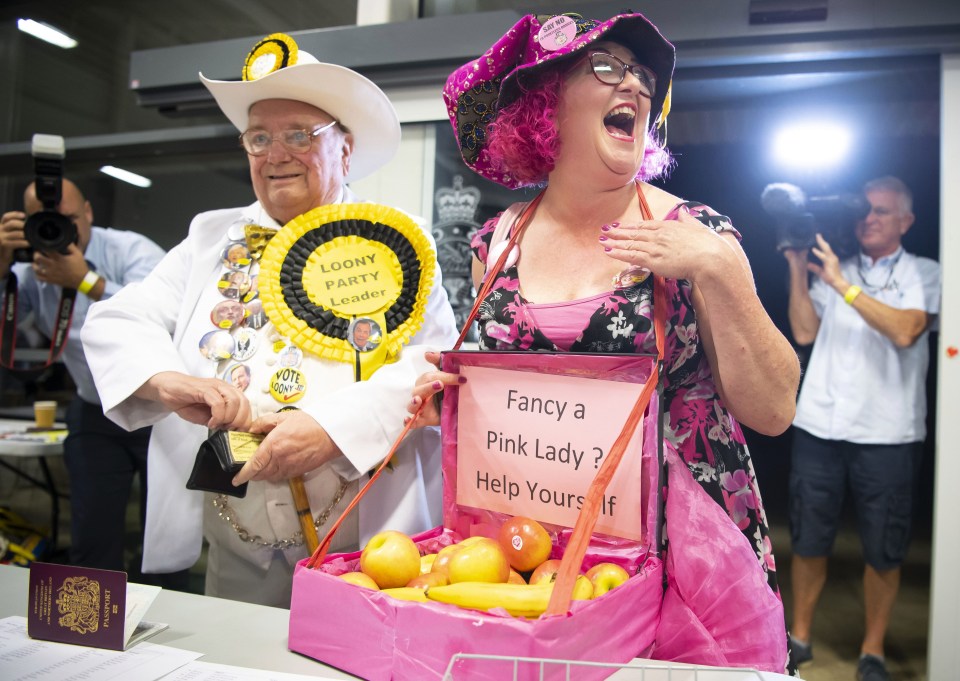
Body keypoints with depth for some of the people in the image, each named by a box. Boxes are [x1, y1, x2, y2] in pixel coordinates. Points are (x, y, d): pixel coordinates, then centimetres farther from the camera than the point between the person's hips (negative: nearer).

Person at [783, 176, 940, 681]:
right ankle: (800, 637, 27)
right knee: (808, 541, 10)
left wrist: (842, 284, -17)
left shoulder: (924, 273, 4)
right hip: (819, 429, 2)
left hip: (887, 436, -2)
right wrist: (797, 267, -1)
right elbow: (804, 332, 3)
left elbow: (905, 331, -14)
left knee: (883, 551, 8)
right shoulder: (833, 269, 12)